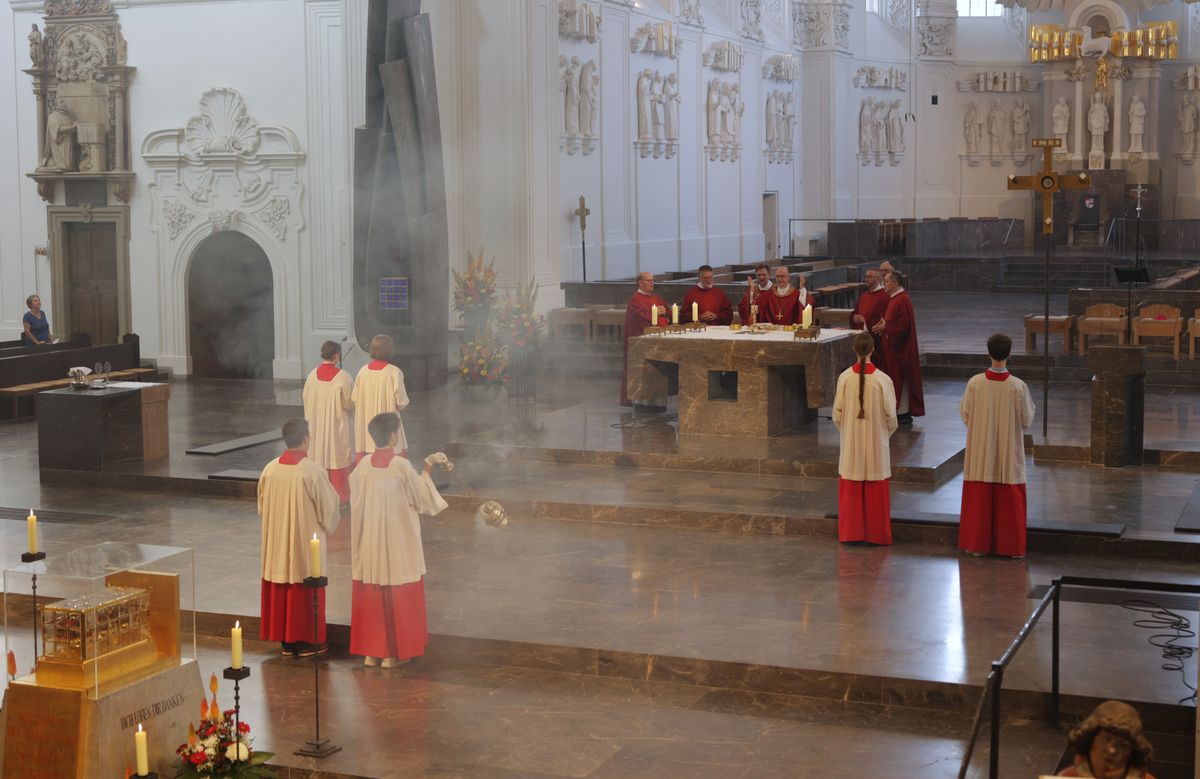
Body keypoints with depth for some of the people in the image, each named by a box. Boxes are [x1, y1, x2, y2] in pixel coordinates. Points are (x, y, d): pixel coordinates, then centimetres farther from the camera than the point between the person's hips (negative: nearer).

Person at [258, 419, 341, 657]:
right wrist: (327, 527, 11)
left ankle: (286, 642, 19)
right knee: (306, 592, 6)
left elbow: (262, 507, 8)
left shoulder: (270, 469, -4)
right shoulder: (313, 471, -18)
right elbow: (329, 508, -9)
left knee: (280, 590, 12)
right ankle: (306, 642, 13)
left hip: (277, 543, 5)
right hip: (306, 542, -4)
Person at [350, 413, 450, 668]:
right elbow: (421, 496, -6)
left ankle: (370, 651, 17)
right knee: (397, 596, 8)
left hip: (369, 542, 4)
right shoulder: (401, 466, -17)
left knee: (370, 597, 12)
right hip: (397, 542, -4)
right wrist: (428, 468, 4)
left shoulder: (363, 465, -4)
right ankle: (392, 653, 12)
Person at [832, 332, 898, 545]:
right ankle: (876, 533, 15)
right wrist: (886, 431, 14)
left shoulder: (845, 377, -10)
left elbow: (837, 413, -4)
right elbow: (891, 416, -7)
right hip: (876, 443, -1)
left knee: (851, 490, 11)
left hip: (851, 443, 1)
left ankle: (850, 533, 16)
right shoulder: (882, 379, -14)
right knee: (875, 491, 9)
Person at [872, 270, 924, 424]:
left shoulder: (902, 300, -19)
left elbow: (904, 324, -24)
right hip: (892, 346, 10)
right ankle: (903, 410, 17)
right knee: (896, 378, 12)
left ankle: (904, 413, 1)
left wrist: (886, 327, -16)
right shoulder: (894, 298, 13)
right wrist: (883, 325, 4)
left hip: (899, 348, -10)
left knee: (900, 379, -4)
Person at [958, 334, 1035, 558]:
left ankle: (977, 544, 17)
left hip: (980, 452, 1)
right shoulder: (1018, 386, -16)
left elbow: (965, 414, -3)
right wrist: (1029, 404, 13)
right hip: (1009, 453, -1)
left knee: (979, 498, 12)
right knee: (1009, 501, 10)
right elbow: (1027, 420, -7)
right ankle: (1011, 546, 16)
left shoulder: (975, 383, -13)